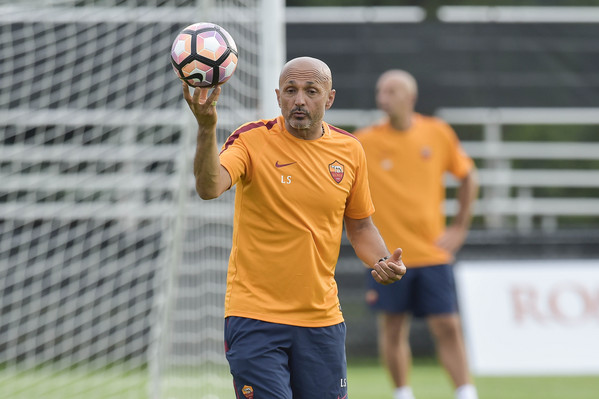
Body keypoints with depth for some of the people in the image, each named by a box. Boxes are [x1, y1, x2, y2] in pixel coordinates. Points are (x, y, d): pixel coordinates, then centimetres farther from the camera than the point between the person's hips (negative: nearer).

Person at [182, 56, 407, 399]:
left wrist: (382, 261, -2)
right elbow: (209, 187, -27)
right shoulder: (253, 140, -8)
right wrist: (207, 128, -42)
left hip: (322, 317, 4)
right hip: (254, 316, -4)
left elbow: (359, 225, 17)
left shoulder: (348, 150, 4)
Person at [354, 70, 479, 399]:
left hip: (433, 252, 0)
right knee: (393, 329, 3)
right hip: (388, 254, 0)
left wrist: (460, 228, 9)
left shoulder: (438, 134, 2)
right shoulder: (366, 142, -2)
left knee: (448, 328, -4)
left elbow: (467, 177, 14)